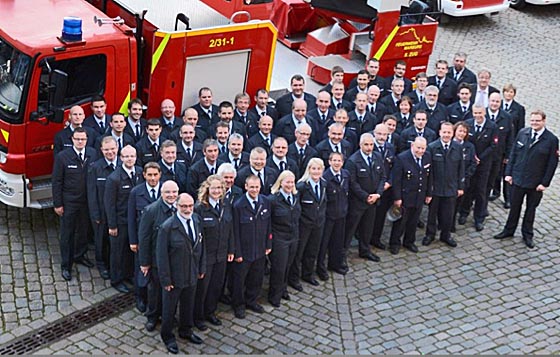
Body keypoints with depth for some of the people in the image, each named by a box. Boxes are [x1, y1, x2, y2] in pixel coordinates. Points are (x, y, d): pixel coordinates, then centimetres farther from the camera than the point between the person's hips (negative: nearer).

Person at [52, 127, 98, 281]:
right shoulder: (62, 157, -12)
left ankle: (80, 255, 39)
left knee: (83, 230, 18)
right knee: (67, 234, 6)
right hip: (69, 203, -3)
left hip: (88, 201, 3)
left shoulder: (93, 154, -3)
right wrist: (57, 204, -8)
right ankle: (66, 265, 16)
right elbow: (57, 182, -8)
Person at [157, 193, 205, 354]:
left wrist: (202, 268, 7)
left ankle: (186, 331, 45)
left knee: (188, 305, 23)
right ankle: (167, 337, 34)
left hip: (192, 275, 5)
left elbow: (200, 245, 6)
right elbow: (161, 255, -18)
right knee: (169, 308, 13)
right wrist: (165, 280, -16)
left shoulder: (197, 220, -3)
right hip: (174, 277, -5)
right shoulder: (167, 227, -22)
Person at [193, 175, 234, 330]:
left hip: (221, 255, 6)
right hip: (204, 256, -6)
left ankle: (210, 312, 37)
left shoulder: (226, 206, 2)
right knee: (201, 287, 8)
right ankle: (197, 316, 27)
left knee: (217, 285, 17)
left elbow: (230, 229, 9)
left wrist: (231, 250, 10)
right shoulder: (199, 208, -19)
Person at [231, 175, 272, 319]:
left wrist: (268, 245, 6)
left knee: (257, 278, 17)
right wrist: (237, 252, -12)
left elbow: (268, 225, 6)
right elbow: (235, 230, -14)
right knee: (239, 279, 11)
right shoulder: (238, 205, -18)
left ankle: (251, 301, 39)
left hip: (260, 250, 5)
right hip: (244, 251, -4)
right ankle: (238, 305, 30)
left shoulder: (265, 202, -3)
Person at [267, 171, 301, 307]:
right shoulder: (273, 199, -18)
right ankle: (274, 297, 19)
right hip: (279, 239, -6)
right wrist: (269, 237, -12)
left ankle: (283, 290, 38)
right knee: (278, 268, 2)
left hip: (294, 238, 6)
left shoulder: (295, 197, 4)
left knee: (287, 266, 17)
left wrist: (297, 234, 15)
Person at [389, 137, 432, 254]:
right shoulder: (402, 158, -17)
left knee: (413, 222, 17)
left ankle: (409, 241, 35)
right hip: (405, 197, -5)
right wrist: (397, 198, -16)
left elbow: (429, 177, 8)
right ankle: (394, 243, 25)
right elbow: (396, 180, -15)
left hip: (420, 197, 5)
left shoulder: (427, 157, -1)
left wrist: (429, 194, 9)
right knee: (400, 222, 8)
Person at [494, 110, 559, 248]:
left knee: (531, 209, 14)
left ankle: (527, 235, 30)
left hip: (536, 183, -2)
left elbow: (552, 163, -8)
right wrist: (508, 173, 1)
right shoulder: (522, 133, -3)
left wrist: (544, 183, -10)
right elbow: (513, 153, 4)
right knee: (514, 206, 15)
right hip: (518, 179, 2)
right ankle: (509, 230, 32)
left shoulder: (551, 140, -12)